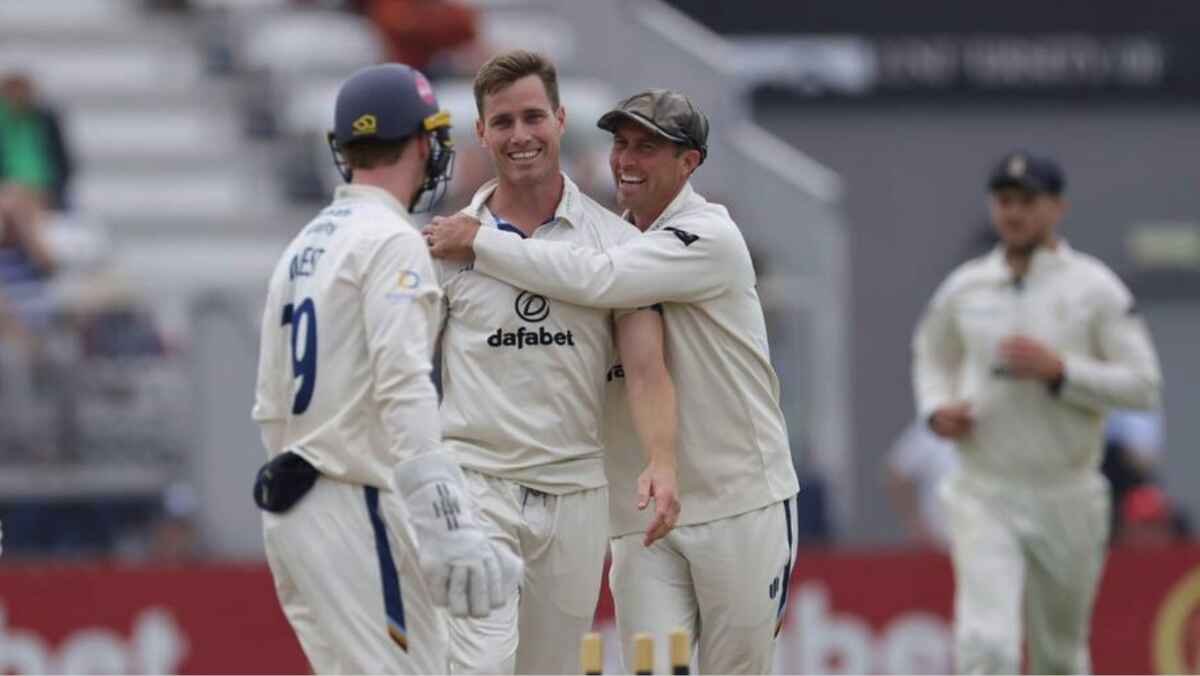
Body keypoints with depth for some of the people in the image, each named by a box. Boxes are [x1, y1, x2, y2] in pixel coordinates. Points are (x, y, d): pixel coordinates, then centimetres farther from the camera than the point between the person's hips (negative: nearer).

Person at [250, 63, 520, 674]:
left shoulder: (301, 248, 17)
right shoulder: (392, 240, -10)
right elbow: (403, 390, -22)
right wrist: (448, 528, -29)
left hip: (287, 509, 9)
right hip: (356, 509, -9)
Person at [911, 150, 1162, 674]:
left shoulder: (1094, 288, -3)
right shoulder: (964, 288, 5)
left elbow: (1144, 387, -7)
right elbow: (931, 354, 24)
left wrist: (1059, 370, -19)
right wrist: (935, 409, 3)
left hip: (1067, 498, 0)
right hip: (984, 496, 0)